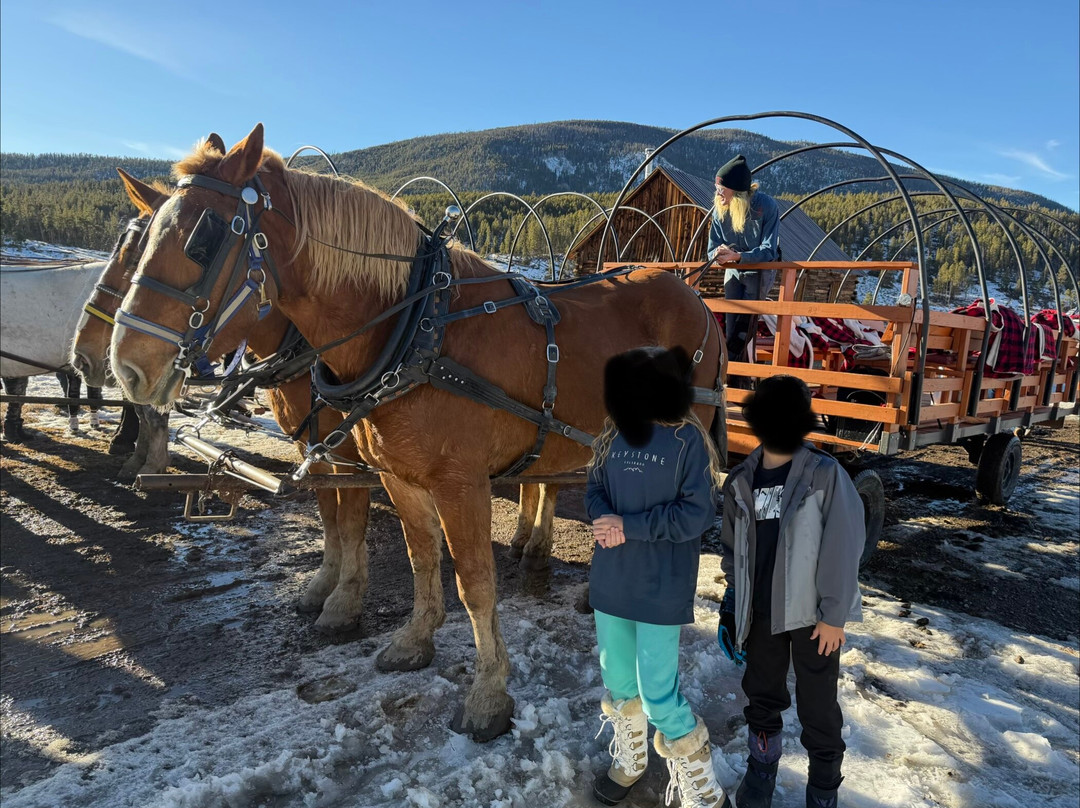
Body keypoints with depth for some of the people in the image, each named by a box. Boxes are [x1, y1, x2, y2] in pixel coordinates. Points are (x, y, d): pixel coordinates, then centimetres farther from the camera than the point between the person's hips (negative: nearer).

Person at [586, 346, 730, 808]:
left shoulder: (688, 440, -15)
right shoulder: (614, 434, 2)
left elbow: (696, 514, -17)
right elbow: (594, 488, 8)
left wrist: (629, 526, -21)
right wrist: (604, 518, -14)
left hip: (661, 588, -5)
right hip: (611, 579, 6)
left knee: (658, 695, 0)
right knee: (617, 680, 19)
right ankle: (629, 761, 46)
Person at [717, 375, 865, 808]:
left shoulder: (825, 474, -14)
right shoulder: (740, 481, -1)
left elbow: (842, 548, -14)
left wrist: (833, 614, -14)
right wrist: (735, 598, 10)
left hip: (811, 613, -4)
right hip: (761, 611, 4)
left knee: (818, 709, 11)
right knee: (762, 696, 20)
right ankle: (761, 768, 44)